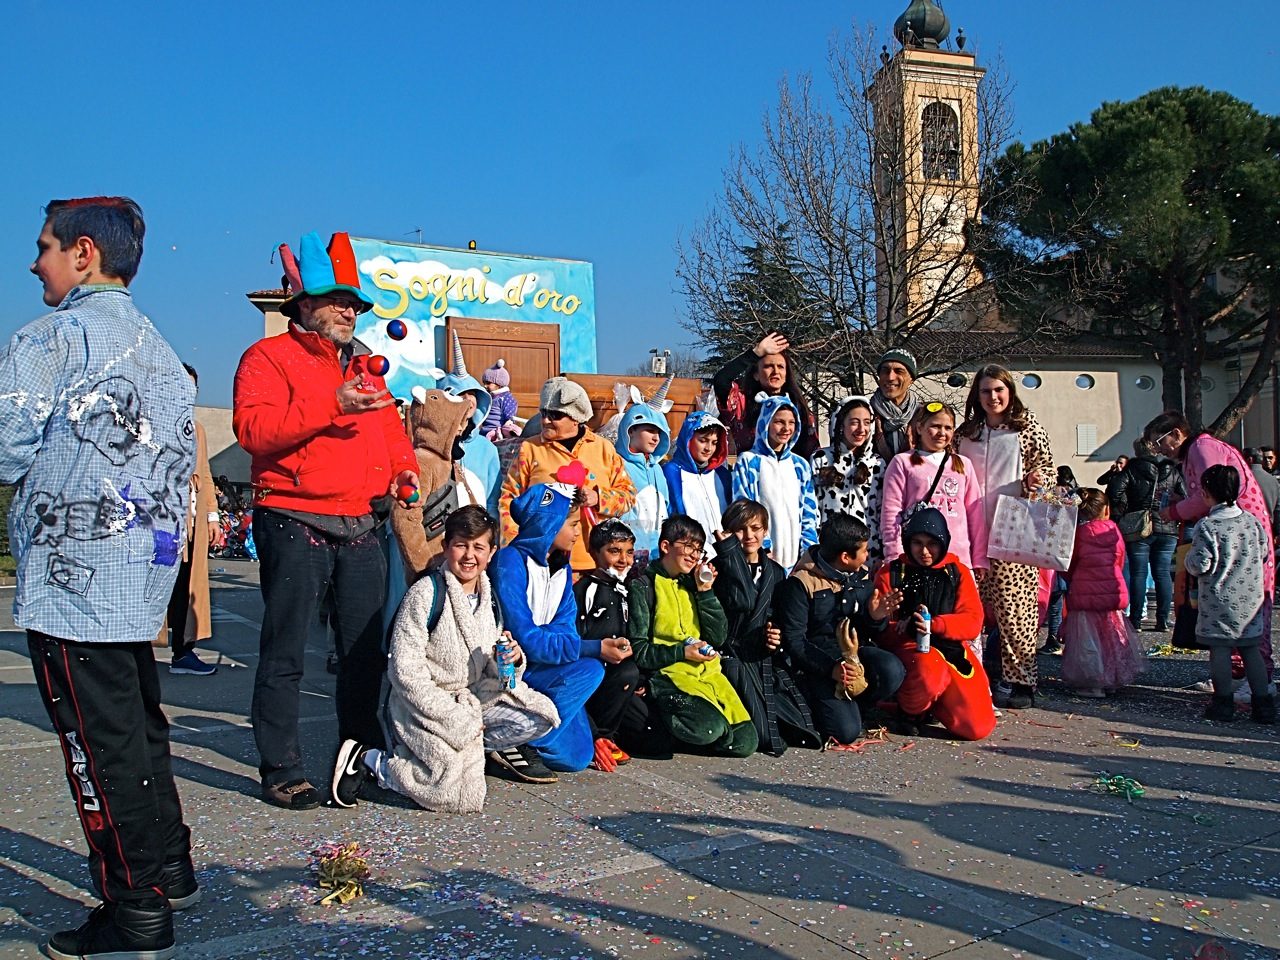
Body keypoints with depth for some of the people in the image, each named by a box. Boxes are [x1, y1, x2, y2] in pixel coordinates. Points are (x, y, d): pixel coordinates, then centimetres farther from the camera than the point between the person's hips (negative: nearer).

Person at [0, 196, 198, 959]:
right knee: (140, 727, 18)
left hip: (72, 581, -8)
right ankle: (169, 871, 30)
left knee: (101, 746, 0)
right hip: (145, 577, 8)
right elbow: (182, 461, 14)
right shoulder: (161, 351, 14)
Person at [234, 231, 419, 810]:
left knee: (364, 648, 12)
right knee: (285, 655, 0)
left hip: (363, 528, 7)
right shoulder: (269, 356, -1)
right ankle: (281, 771, 10)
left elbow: (389, 427, 27)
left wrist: (405, 468, 7)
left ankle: (361, 752, 27)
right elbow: (252, 427, -16)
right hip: (296, 525, -6)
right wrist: (330, 406, -22)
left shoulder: (363, 366, 21)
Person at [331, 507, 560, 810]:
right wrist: (458, 720, -19)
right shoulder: (426, 594, -13)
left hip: (474, 699, 7)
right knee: (464, 795, -22)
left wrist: (512, 660, -12)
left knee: (543, 717, -9)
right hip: (423, 706, -7)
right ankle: (369, 759, -3)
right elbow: (405, 672, -17)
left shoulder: (490, 598, 8)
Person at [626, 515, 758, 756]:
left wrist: (705, 592, 3)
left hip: (708, 672, 6)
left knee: (745, 743, -10)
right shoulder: (643, 586, 0)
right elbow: (638, 650, -6)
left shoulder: (692, 584, 17)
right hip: (668, 673, -6)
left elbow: (717, 639, 10)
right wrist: (682, 652, -16)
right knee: (709, 728, -32)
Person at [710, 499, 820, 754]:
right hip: (733, 657, -5)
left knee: (805, 731, -9)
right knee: (765, 738, -24)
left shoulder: (775, 572, 14)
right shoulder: (721, 566, -5)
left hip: (767, 660, 5)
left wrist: (778, 637, -3)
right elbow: (743, 602, -24)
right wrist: (730, 550, -19)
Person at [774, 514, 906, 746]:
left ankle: (862, 709, 4)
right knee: (846, 732, -22)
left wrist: (876, 617, -11)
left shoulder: (863, 575, 7)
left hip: (858, 652, 5)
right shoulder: (800, 584, -12)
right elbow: (794, 642, -13)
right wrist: (831, 667, -28)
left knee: (892, 670, -28)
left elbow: (869, 634, 13)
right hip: (818, 663, -5)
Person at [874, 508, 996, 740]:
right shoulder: (891, 573, 6)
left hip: (952, 649, 3)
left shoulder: (958, 573, 12)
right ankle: (910, 710, -4)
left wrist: (933, 624, -20)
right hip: (910, 648, -3)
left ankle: (932, 705, 21)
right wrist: (906, 627, -21)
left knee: (978, 727, -13)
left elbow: (973, 623, -1)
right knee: (928, 674, -41)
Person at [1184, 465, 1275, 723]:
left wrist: (1189, 559, 4)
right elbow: (1264, 553, 13)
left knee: (1220, 649, 3)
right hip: (1251, 598, 5)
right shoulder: (1253, 521, 3)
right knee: (1251, 649, 12)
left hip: (1219, 600, -5)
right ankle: (1264, 703, 14)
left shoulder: (1206, 526, -14)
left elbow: (1199, 565, -16)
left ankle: (1224, 702, 7)